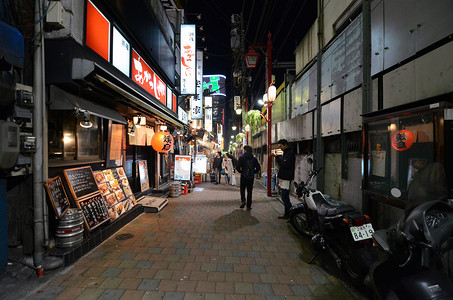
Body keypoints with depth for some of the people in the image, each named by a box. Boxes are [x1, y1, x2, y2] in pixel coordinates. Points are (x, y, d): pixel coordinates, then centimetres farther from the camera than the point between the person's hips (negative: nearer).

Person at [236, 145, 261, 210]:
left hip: (243, 176, -2)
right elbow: (258, 168, 3)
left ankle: (243, 201, -1)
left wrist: (241, 172, 5)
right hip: (251, 177, 2)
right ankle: (249, 206, 12)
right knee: (249, 191, 10)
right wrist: (253, 172, 13)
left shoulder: (242, 158, -6)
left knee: (242, 189, 17)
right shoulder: (254, 158, 4)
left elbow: (237, 167, -12)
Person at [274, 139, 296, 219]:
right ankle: (287, 214, 22)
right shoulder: (285, 152, 18)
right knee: (285, 197, 14)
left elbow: (285, 164, -22)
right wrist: (278, 157, 3)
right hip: (283, 178, 10)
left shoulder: (290, 153, -12)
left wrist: (278, 158, -13)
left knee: (284, 198, -9)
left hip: (286, 178, -10)